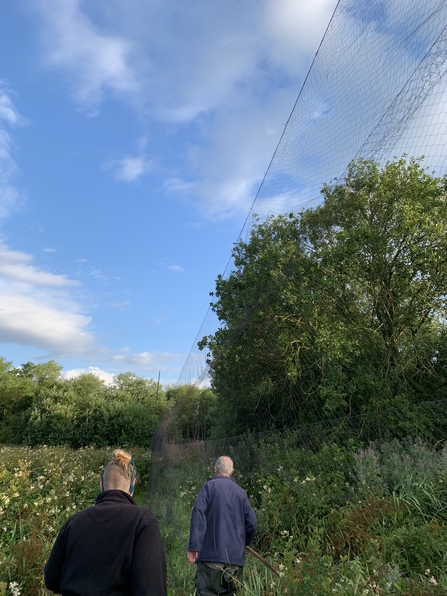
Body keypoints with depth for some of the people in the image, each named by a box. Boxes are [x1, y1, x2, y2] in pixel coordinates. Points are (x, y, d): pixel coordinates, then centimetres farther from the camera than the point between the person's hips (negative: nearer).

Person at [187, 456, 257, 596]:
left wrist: (194, 546, -14)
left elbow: (198, 513, -13)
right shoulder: (241, 492, 9)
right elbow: (252, 524, 7)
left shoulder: (209, 486, -1)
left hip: (211, 553, -4)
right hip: (236, 556, 4)